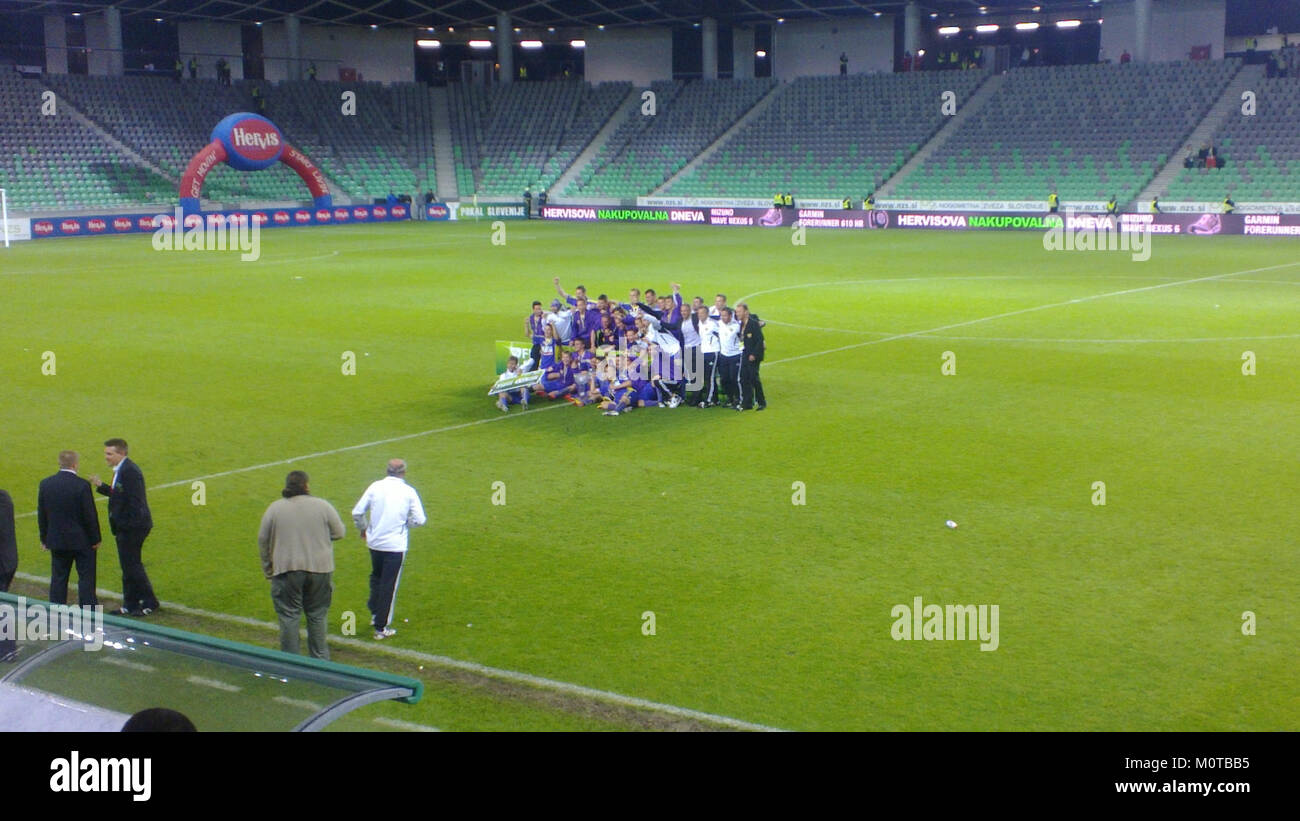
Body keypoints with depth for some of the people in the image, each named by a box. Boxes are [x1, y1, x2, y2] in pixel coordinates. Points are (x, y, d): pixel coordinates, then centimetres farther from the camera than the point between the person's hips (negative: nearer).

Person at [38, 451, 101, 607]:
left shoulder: (45, 484, -2)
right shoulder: (82, 485, -17)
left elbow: (41, 514, 5)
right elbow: (90, 514, -13)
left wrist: (44, 538, 14)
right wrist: (95, 539, -2)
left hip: (56, 540, 4)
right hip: (82, 541, -4)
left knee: (58, 578, 11)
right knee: (86, 577, 5)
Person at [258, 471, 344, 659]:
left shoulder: (275, 508, 1)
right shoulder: (323, 506, -2)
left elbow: (263, 540, 4)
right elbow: (339, 532, 4)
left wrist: (267, 568, 13)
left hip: (286, 569, 0)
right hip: (319, 568, 1)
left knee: (289, 616, 6)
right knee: (317, 615, 11)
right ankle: (320, 659, 18)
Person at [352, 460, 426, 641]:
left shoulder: (375, 487, -1)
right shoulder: (409, 492, -7)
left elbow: (357, 512, -1)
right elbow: (419, 520, -8)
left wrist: (363, 529, 17)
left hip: (374, 542, 3)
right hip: (396, 546, -3)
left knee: (376, 577, 26)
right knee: (389, 585, 4)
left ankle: (374, 614, 24)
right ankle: (381, 628, 8)